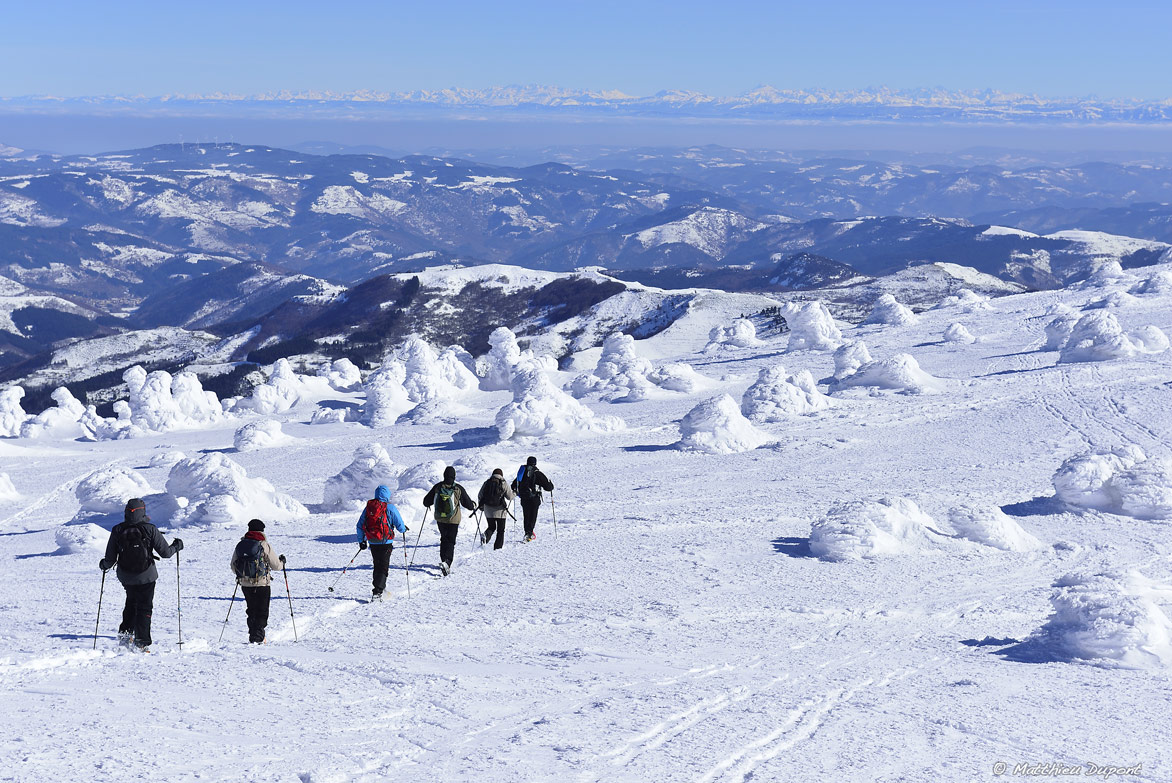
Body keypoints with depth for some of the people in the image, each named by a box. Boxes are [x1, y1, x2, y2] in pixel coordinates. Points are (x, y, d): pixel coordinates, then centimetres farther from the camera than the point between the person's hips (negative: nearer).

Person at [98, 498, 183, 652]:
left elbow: (110, 559, -5)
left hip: (126, 577, 3)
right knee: (144, 608, 9)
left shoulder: (117, 531, -9)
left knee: (131, 602, 28)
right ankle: (142, 642, 4)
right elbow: (165, 552, -11)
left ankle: (125, 633, 26)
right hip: (146, 576, -3)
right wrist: (177, 546, 9)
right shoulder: (150, 530, -16)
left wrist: (104, 565, 17)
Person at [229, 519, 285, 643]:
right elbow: (276, 565, -6)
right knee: (262, 612, 3)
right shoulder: (264, 545, -10)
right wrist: (282, 561, 16)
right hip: (262, 584, -4)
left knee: (251, 611, 19)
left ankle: (252, 636, 22)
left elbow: (233, 566, 9)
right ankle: (257, 638, -7)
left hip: (245, 585, 4)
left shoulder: (240, 545, 2)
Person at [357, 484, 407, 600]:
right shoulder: (390, 507, -9)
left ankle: (379, 587, 26)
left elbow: (360, 525, 9)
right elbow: (400, 525, -9)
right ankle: (377, 591, -13)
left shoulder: (368, 507, 5)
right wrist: (404, 529, 15)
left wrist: (361, 540, 19)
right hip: (385, 543, -4)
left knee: (377, 565, 20)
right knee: (383, 568, -2)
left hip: (372, 542, 5)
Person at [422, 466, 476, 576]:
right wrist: (473, 505, 21)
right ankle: (447, 562, -20)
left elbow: (427, 501, 3)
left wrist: (428, 504, 27)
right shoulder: (458, 489, -11)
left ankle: (444, 560, 21)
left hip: (440, 518, 3)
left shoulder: (437, 487, -5)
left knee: (444, 539, 21)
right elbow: (467, 503, -2)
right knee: (450, 541, 0)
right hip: (453, 520, -3)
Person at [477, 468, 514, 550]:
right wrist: (514, 493, 19)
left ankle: (485, 535, -11)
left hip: (488, 510, 3)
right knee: (500, 530, 9)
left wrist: (481, 505, 24)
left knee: (491, 527, 20)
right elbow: (509, 497, -3)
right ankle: (498, 547, 4)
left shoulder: (486, 483, 4)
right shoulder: (504, 484, -5)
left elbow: (480, 496, 7)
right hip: (499, 510, -3)